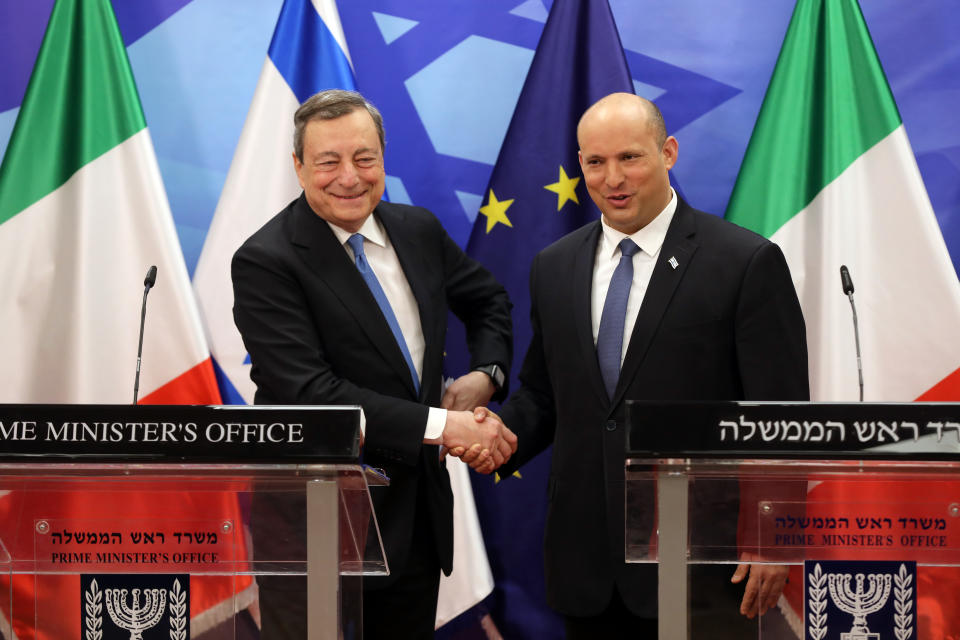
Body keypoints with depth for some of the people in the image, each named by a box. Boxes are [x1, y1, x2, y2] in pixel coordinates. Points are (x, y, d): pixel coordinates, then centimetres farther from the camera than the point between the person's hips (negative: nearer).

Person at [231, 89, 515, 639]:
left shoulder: (418, 231, 7)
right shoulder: (267, 262, -14)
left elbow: (488, 299, 25)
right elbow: (308, 392, -23)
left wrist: (485, 375, 4)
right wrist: (442, 425, -25)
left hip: (418, 510, 6)